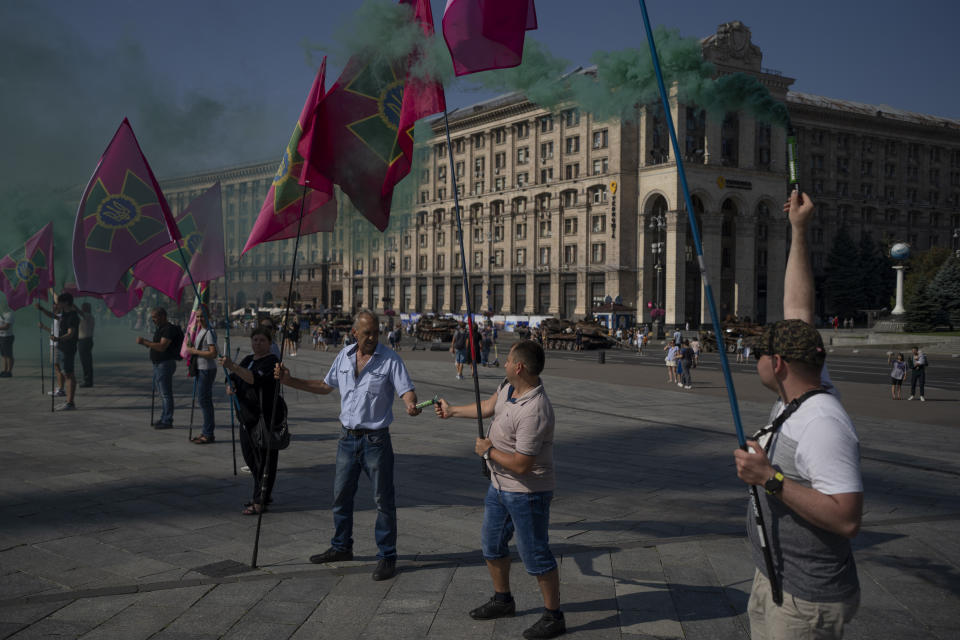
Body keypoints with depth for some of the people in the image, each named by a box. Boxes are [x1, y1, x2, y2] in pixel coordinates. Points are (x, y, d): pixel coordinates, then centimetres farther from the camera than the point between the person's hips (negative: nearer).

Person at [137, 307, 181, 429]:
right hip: (158, 364, 11)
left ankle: (167, 421, -5)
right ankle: (163, 419, 21)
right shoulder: (160, 329, 18)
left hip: (165, 364, -11)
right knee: (162, 393, 14)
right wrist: (146, 343, 7)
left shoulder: (169, 329, -16)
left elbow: (162, 347, -25)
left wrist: (145, 342, -22)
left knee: (166, 393, -8)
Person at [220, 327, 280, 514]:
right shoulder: (248, 360, 16)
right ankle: (264, 495, 29)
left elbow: (255, 378, -28)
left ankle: (260, 502, 3)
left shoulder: (271, 361, -11)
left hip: (264, 418, -9)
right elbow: (233, 378, 16)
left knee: (264, 460, -3)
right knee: (250, 458, 16)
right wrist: (230, 386, -7)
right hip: (246, 417, 9)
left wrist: (232, 366, -37)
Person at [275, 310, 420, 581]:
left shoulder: (390, 360, -11)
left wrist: (411, 405, -40)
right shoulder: (344, 356, 6)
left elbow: (407, 390, -17)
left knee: (383, 499, 0)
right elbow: (325, 386, 18)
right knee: (341, 495, 16)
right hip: (347, 437, 6)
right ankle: (341, 547, 34)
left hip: (375, 439, -6)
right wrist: (290, 381, 13)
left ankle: (387, 556, 12)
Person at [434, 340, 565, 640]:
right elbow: (488, 407, 18)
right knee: (491, 544, 21)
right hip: (500, 484, 10)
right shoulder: (509, 386, -3)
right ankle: (502, 600, 39)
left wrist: (488, 450, -16)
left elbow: (521, 464, -31)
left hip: (527, 491, -10)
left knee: (535, 554, 1)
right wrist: (452, 411, 29)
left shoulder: (534, 412, -32)